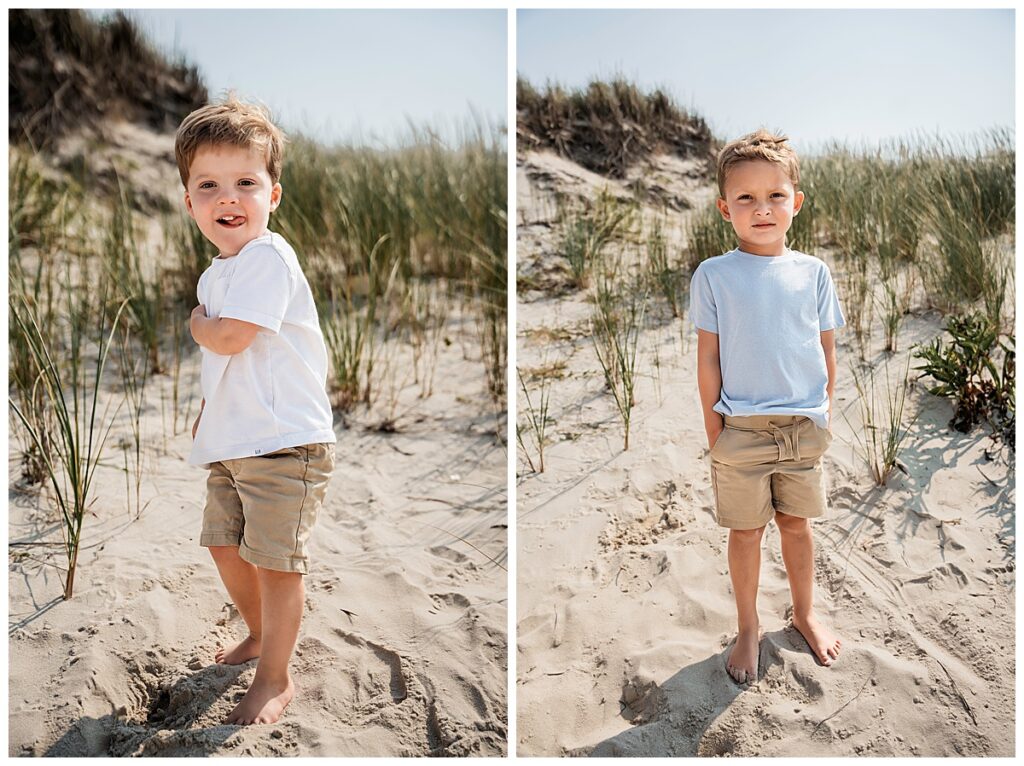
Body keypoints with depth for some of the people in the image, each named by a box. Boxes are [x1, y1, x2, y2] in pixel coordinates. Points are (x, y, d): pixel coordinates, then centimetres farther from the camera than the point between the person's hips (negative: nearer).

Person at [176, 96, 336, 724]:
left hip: (284, 443, -10)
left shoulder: (269, 259, -17)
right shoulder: (216, 273, 13)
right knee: (226, 545, 21)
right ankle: (260, 633, 44)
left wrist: (196, 323, -3)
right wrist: (207, 412, 16)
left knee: (275, 561, -3)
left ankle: (275, 681, 15)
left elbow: (229, 339, -24)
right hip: (231, 441, 10)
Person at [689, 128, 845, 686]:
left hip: (804, 428, 2)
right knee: (745, 531, 10)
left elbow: (827, 350, 7)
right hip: (741, 428, -2)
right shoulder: (713, 276, -7)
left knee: (796, 523, 17)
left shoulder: (813, 272, 1)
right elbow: (708, 358, -4)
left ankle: (805, 613, 39)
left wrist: (825, 415, 7)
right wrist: (714, 430, -4)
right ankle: (748, 630, 28)